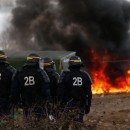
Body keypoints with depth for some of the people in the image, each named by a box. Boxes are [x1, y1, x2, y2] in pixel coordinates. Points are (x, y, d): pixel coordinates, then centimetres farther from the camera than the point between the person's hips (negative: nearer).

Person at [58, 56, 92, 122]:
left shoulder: (65, 75, -6)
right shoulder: (85, 76, 4)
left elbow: (60, 92, -5)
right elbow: (89, 93, 6)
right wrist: (88, 106, 14)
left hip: (69, 104, -3)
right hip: (81, 105, 3)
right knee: (79, 120, 7)